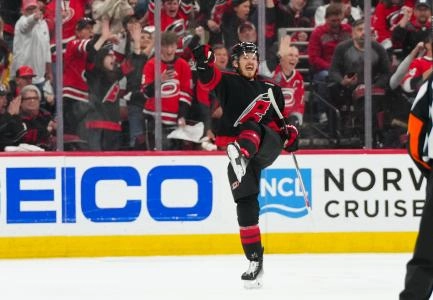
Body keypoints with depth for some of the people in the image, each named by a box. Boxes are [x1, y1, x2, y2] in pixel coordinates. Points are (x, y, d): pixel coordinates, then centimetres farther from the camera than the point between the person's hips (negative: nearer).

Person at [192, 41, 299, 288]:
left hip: (267, 147, 0)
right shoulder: (228, 83, 7)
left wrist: (288, 133, 5)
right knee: (246, 205, -6)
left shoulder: (271, 89, 16)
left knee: (252, 127, -34)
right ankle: (255, 262, -1)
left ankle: (242, 155, -69)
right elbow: (208, 77, -14)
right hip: (237, 146, 0)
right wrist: (203, 61, -35)